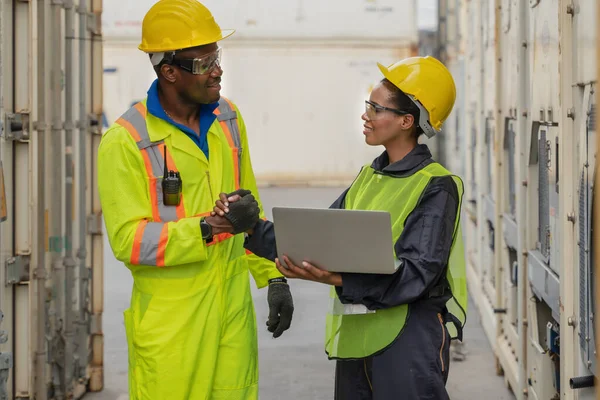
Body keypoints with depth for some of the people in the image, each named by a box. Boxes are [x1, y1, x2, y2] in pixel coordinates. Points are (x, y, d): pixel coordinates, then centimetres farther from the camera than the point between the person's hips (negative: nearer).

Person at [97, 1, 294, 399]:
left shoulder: (228, 118, 8)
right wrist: (212, 227, -24)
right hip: (169, 324, -5)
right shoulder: (125, 142, -13)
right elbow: (128, 240, -17)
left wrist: (274, 277, 12)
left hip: (234, 313, 5)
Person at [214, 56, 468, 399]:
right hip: (355, 337, 7)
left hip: (408, 339, -7)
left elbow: (417, 273, -19)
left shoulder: (436, 187, -10)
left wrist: (336, 279, -30)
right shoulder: (368, 178, 14)